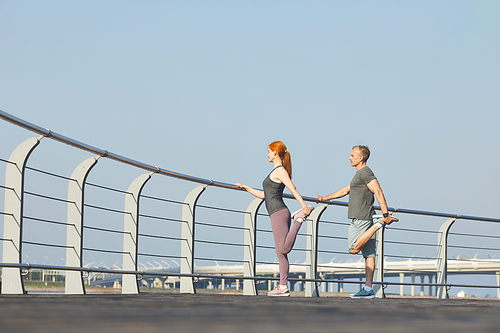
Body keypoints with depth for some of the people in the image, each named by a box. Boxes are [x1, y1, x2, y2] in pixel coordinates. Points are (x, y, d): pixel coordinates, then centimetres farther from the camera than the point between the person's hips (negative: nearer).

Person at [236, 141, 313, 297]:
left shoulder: (280, 171, -7)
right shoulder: (277, 171, 22)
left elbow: (293, 189, -20)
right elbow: (264, 195, 28)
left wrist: (304, 205, -31)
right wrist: (245, 188, 30)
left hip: (278, 213, -10)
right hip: (279, 214, 10)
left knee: (284, 249, -18)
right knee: (280, 253, 5)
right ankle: (283, 286, 3)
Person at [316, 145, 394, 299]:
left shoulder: (365, 172, -9)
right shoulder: (360, 174, 22)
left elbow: (378, 192, -19)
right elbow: (345, 190, 34)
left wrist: (385, 214, -27)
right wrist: (325, 198, 40)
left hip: (361, 218, -10)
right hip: (362, 218, 10)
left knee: (353, 249, -15)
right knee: (368, 254, 4)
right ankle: (368, 289, 1)